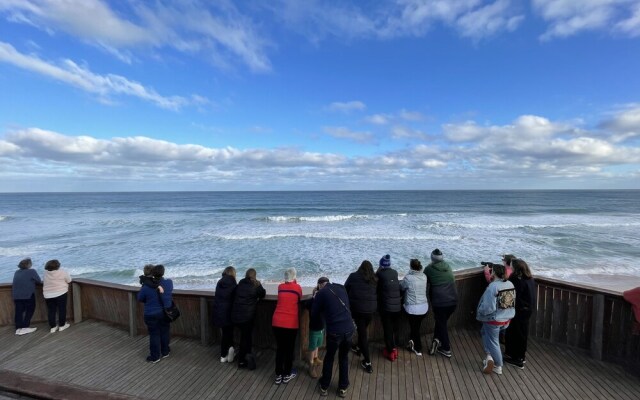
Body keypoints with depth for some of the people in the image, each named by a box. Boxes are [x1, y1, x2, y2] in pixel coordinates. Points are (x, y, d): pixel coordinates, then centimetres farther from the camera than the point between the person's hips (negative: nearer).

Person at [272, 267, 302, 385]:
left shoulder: (280, 287, 7)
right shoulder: (297, 287, -2)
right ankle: (287, 375, 26)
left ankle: (278, 375, 26)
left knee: (280, 348, 17)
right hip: (291, 323, -3)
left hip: (277, 322, 3)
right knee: (289, 349, 14)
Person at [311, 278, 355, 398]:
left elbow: (314, 314, 4)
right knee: (344, 357, 24)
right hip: (349, 329, 3)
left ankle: (324, 386, 36)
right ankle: (343, 388, 33)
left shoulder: (321, 293, -4)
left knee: (329, 357, 21)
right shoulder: (341, 288, 9)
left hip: (334, 331, -3)